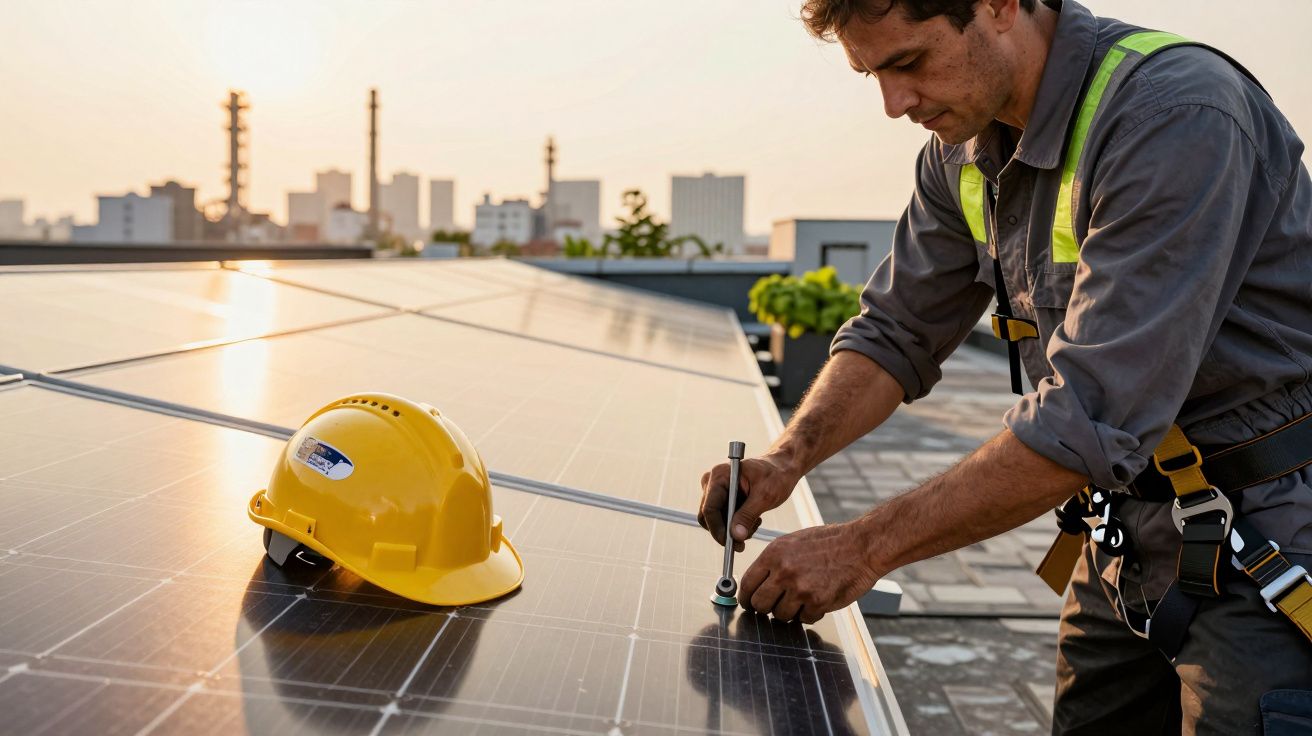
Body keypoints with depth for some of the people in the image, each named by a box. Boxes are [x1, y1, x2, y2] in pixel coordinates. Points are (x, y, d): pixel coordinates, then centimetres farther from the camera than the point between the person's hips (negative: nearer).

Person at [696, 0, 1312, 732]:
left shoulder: (1176, 115, -26)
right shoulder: (964, 149, 0)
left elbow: (1091, 418, -30)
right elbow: (897, 331, 6)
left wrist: (865, 547, -26)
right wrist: (789, 456, -11)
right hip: (1126, 539, 7)